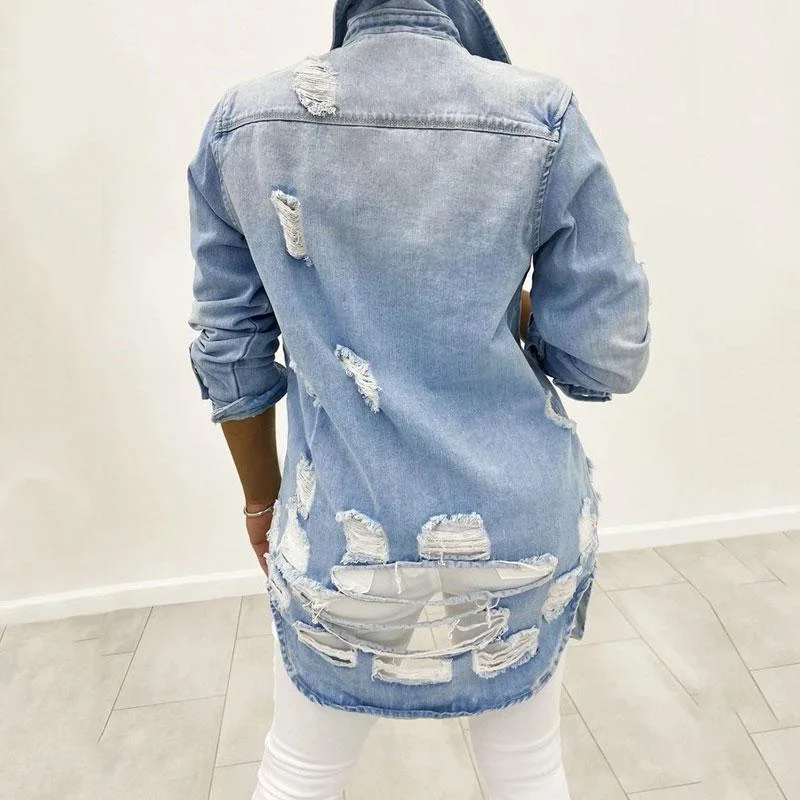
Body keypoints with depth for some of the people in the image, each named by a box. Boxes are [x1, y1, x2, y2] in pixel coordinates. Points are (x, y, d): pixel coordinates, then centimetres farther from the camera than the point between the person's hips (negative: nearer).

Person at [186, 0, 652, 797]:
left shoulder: (241, 121, -2)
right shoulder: (543, 115, -7)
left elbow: (230, 351, 3)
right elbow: (607, 357, -8)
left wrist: (262, 498, 15)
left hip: (343, 532, 1)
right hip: (518, 522, 0)